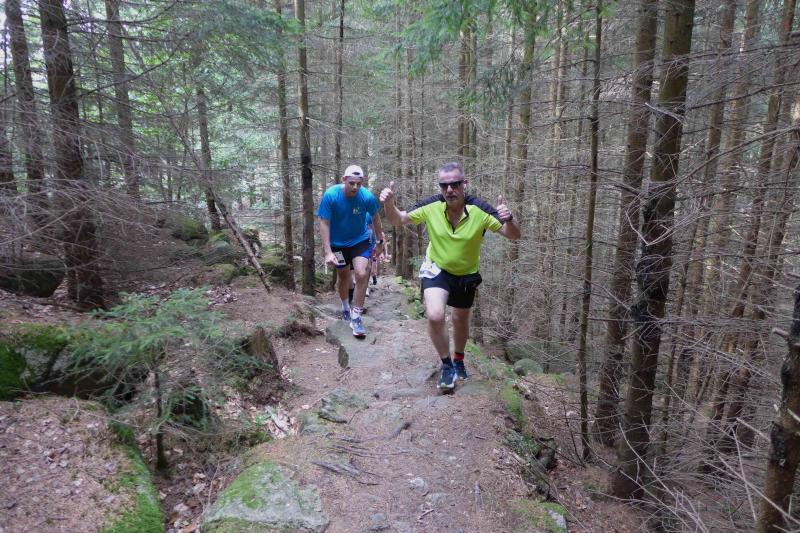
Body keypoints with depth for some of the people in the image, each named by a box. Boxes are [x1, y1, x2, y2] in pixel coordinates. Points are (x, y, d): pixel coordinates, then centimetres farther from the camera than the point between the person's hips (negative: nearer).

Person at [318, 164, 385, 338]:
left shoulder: (367, 197, -20)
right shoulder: (330, 195, -23)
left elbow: (375, 218, -2)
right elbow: (324, 223, -20)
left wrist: (380, 241, 6)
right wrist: (328, 252, -24)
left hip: (360, 240, 0)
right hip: (338, 243, 0)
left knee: (362, 274, -18)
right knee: (343, 276, 15)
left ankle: (356, 317, -4)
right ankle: (345, 306, 43)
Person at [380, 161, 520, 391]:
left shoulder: (480, 210, -24)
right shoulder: (431, 206, -22)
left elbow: (513, 235, -21)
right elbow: (398, 219, -9)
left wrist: (508, 220, -43)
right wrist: (389, 204, -30)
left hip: (466, 274, 1)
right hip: (437, 269, -1)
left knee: (461, 319, 21)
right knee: (435, 316, -25)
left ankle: (459, 360, 51)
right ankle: (447, 364, 2)